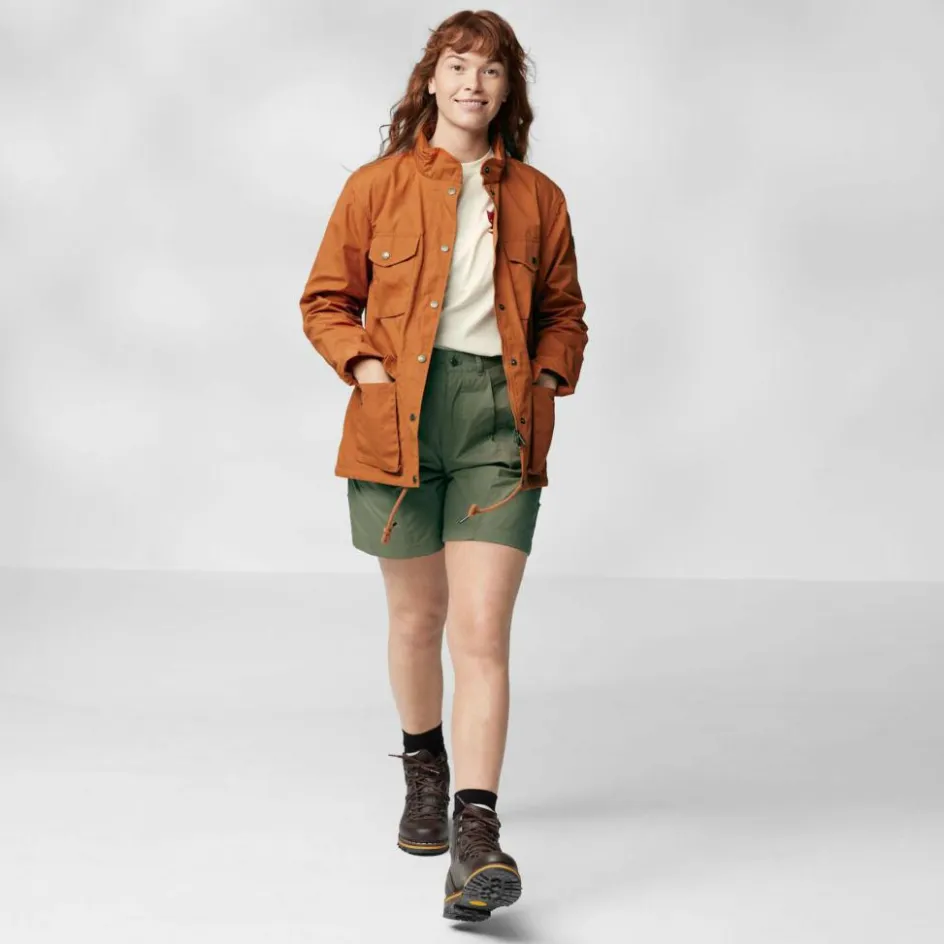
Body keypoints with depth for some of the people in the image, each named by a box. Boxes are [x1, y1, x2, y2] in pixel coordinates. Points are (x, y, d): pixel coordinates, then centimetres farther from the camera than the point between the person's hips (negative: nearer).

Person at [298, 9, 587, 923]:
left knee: (482, 633, -11)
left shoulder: (538, 198, 8)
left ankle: (476, 839, -15)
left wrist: (549, 379, 1)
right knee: (417, 616, 13)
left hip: (501, 422, 0)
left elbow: (564, 311, 18)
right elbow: (325, 300, 8)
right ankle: (424, 768, 40)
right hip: (401, 418, 0)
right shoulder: (376, 186, 3)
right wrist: (367, 369, -7)